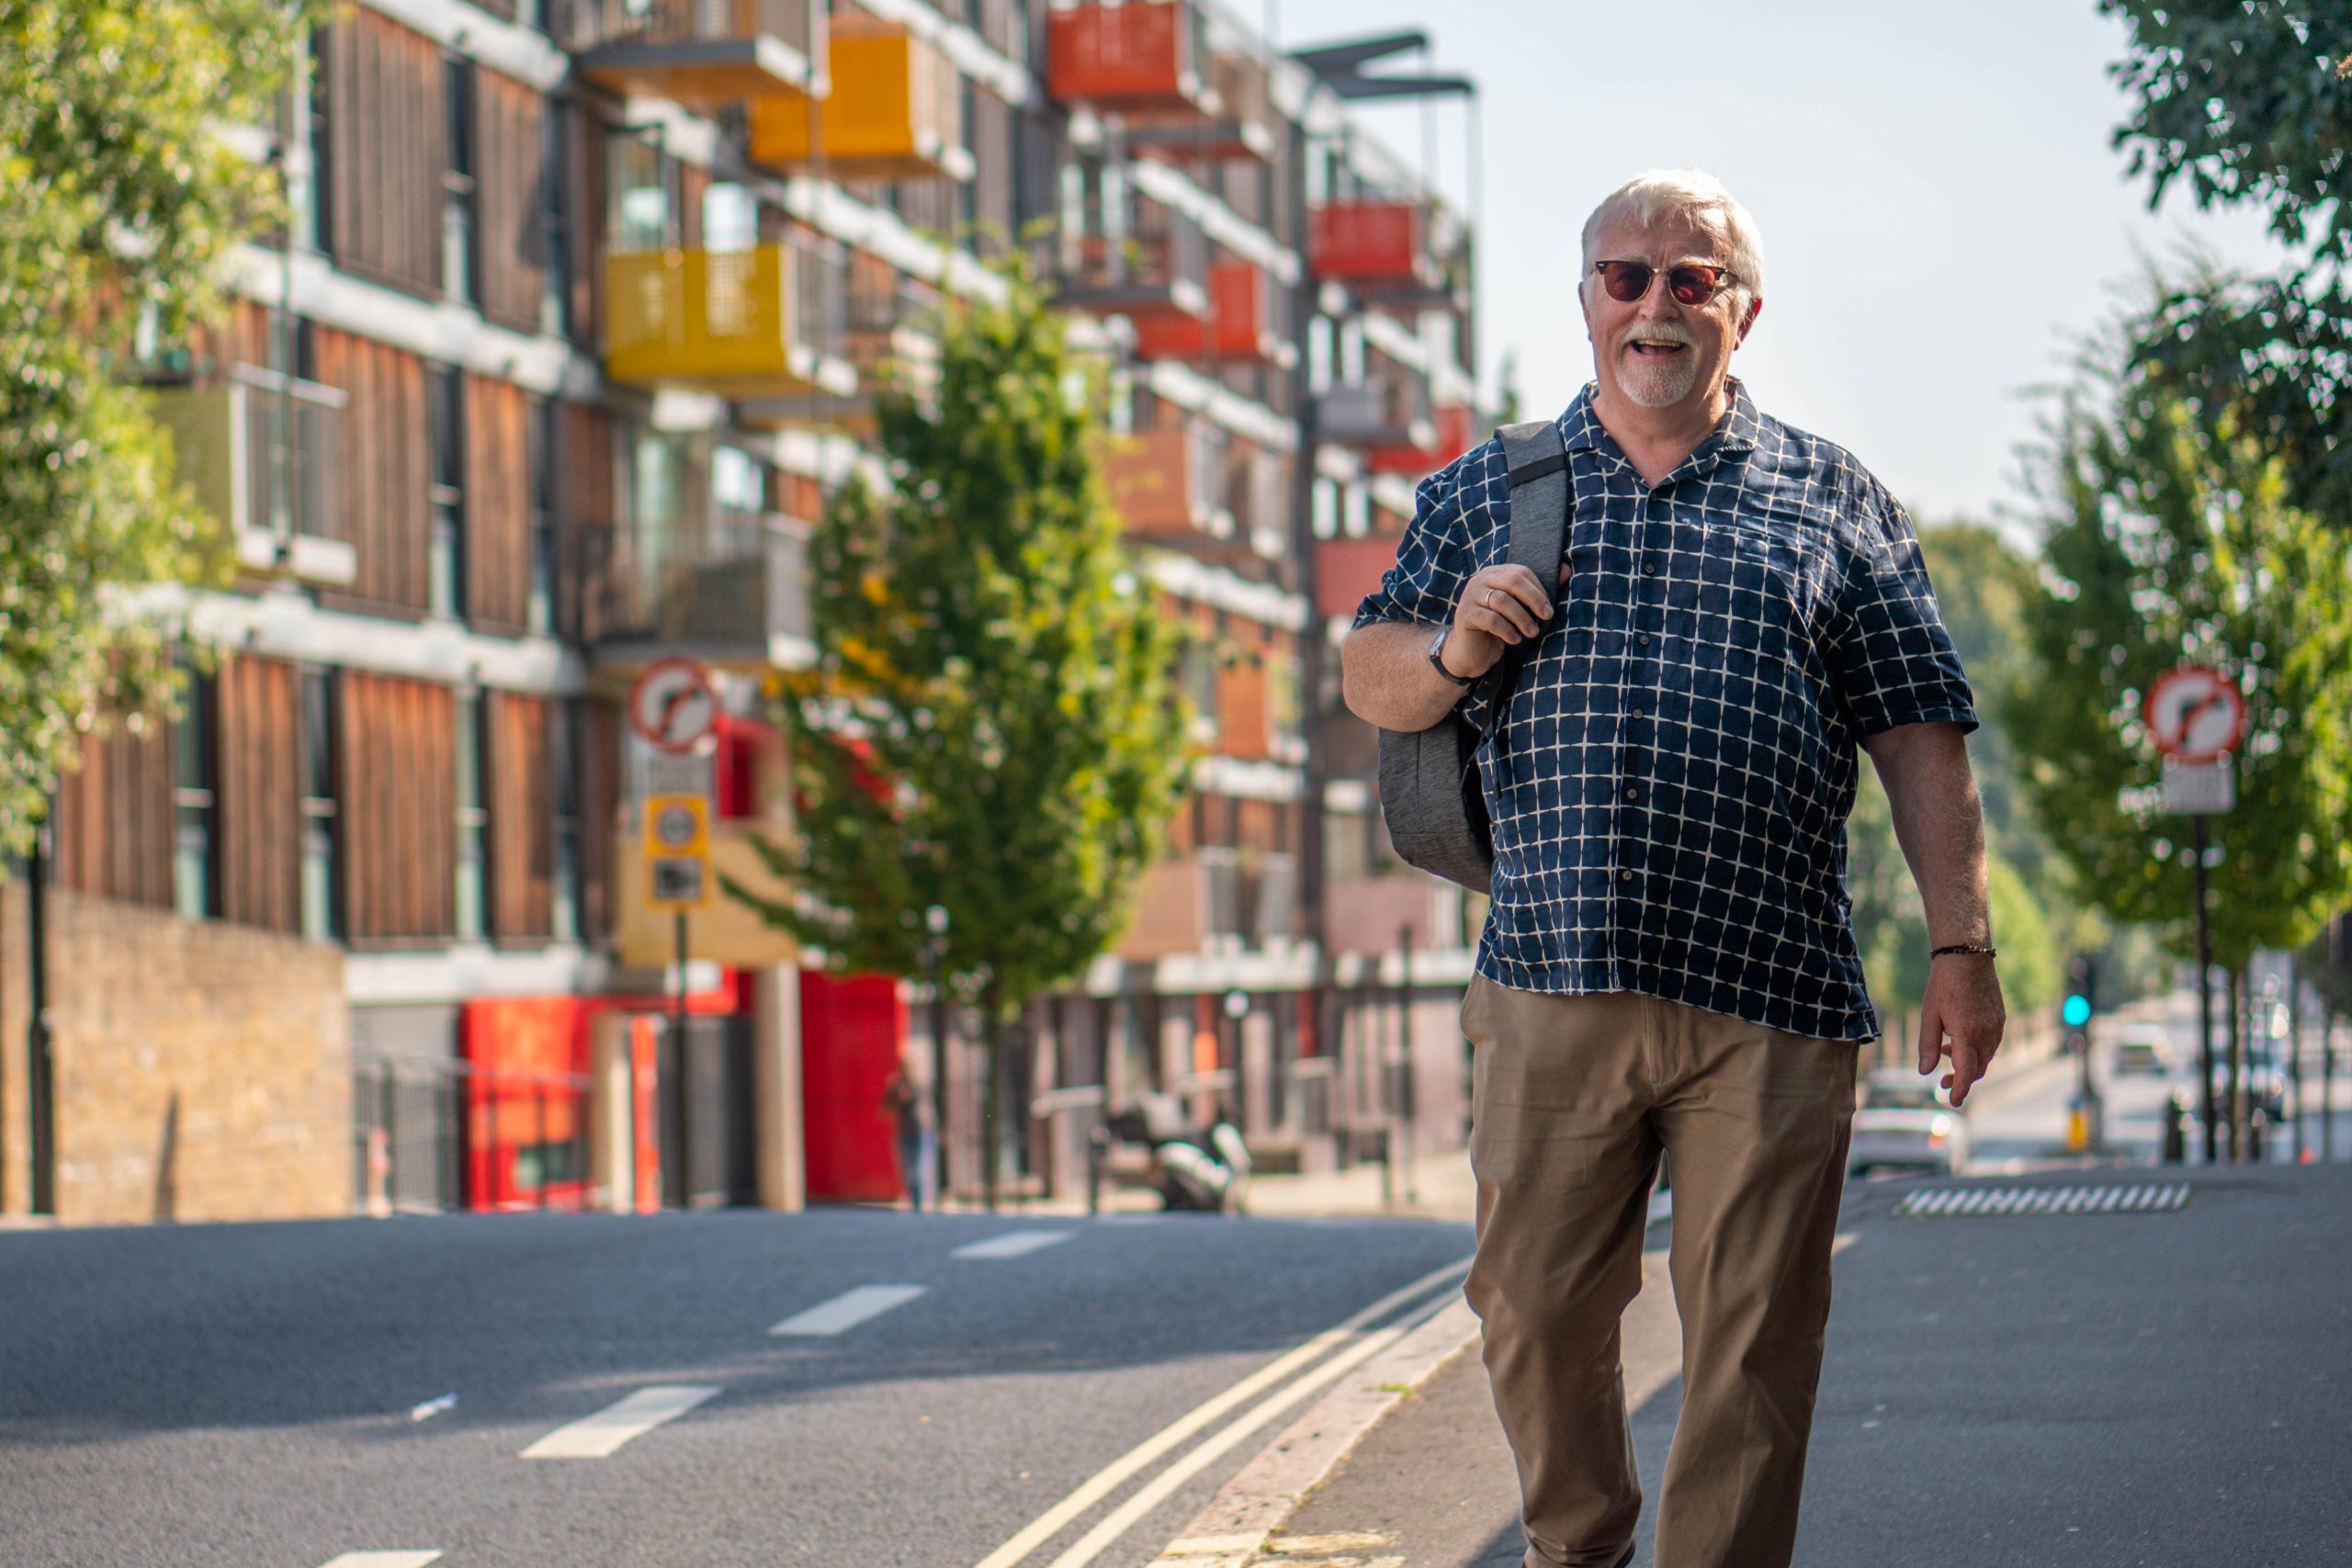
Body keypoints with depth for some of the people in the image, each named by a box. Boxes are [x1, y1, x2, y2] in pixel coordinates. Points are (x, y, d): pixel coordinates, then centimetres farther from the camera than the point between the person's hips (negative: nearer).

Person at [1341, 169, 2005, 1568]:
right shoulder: (1485, 494, 16)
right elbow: (1366, 676, 18)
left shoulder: (1832, 500, 12)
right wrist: (1450, 653, -5)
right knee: (1538, 1314, 4)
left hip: (1771, 998, -1)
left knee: (1753, 1348, -1)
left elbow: (1919, 734, 8)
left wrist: (1961, 944, -2)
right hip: (1551, 984, 1)